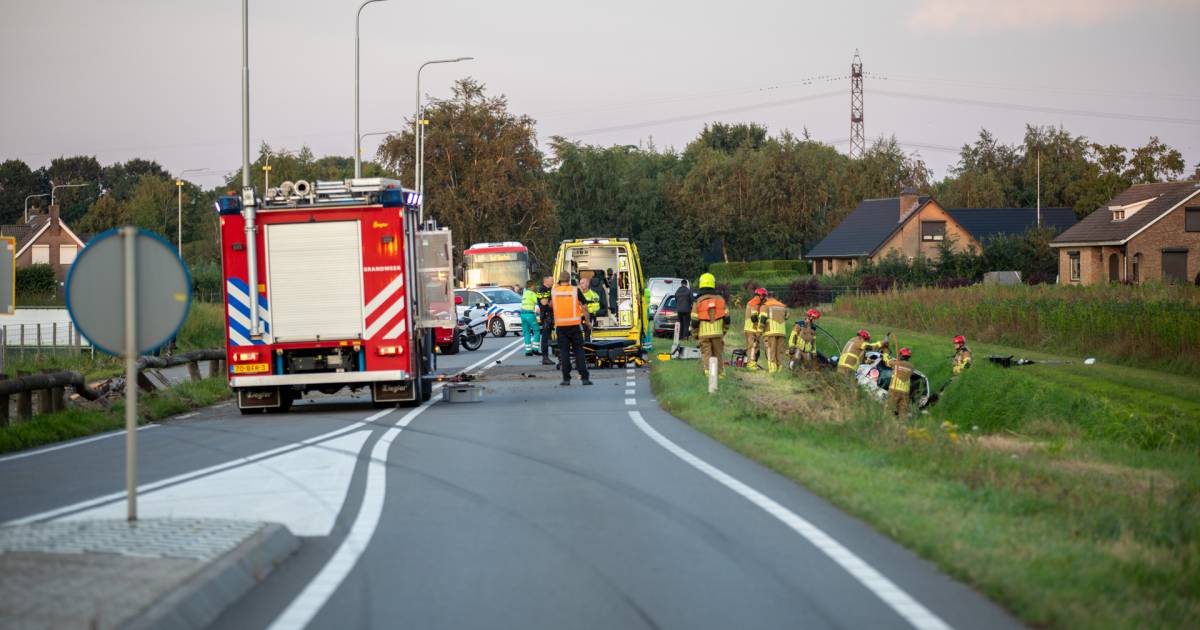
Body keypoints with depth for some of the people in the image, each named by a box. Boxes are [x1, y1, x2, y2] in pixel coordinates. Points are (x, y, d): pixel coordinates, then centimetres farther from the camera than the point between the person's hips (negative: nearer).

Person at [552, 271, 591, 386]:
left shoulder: (554, 291, 1)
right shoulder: (575, 290, -4)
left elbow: (551, 303, 21)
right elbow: (584, 306, -3)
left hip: (560, 325, 1)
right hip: (575, 324, -1)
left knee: (564, 351, 6)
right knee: (579, 351, 4)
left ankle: (566, 378, 0)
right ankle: (585, 378, 0)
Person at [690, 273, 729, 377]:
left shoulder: (698, 301, -7)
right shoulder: (720, 299, 2)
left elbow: (695, 320, -6)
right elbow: (726, 318, 7)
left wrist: (695, 333, 7)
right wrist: (724, 330, 19)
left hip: (704, 333, -3)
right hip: (718, 332, 3)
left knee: (706, 354, 1)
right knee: (718, 353, 14)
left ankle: (708, 372, -7)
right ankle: (720, 372, 20)